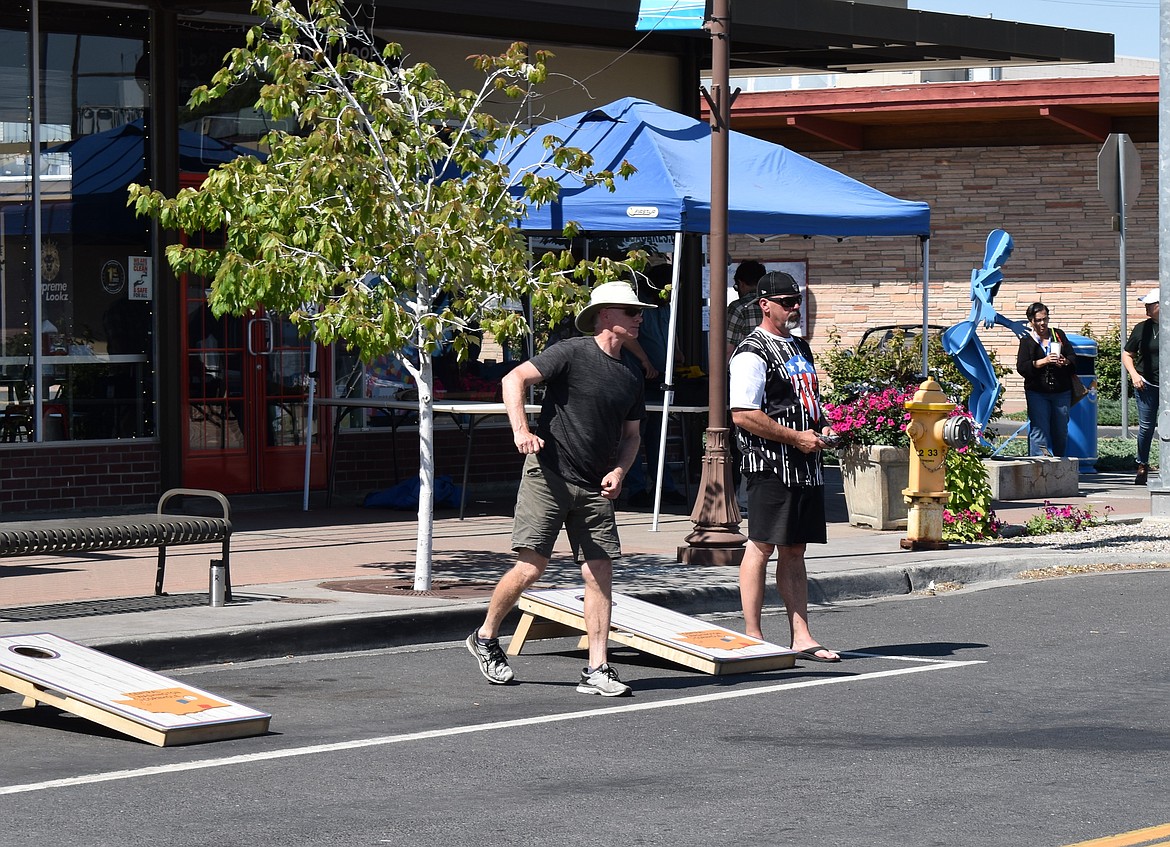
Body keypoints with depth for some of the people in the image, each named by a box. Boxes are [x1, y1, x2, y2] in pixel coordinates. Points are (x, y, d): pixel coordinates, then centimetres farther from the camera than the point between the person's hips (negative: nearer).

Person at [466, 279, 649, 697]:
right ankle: (485, 637, 16)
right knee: (531, 567, -8)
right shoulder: (572, 352, -8)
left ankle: (596, 671, 0)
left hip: (595, 489, 6)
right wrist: (520, 429, -27)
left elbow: (631, 434, 21)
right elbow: (514, 379, -14)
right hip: (548, 475, -6)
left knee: (600, 573, -2)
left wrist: (618, 472, 2)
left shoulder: (632, 371, 13)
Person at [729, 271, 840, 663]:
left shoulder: (800, 347, 19)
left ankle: (801, 637, 11)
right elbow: (743, 414, -18)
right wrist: (796, 437, -15)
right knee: (761, 547, -4)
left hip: (806, 466, 9)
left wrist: (822, 428, 9)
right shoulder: (751, 354, -10)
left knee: (794, 550, 10)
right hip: (770, 465, -9)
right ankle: (752, 638, 0)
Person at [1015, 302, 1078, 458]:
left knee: (1061, 432, 6)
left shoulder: (1059, 335, 12)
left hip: (1061, 392, 3)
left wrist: (1064, 362, -14)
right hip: (1037, 393, -3)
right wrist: (1043, 361, -20)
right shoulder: (1026, 341, 3)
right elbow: (1021, 367, -8)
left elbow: (1073, 357, 9)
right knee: (1039, 431, -11)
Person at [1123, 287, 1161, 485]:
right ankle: (1142, 467, 13)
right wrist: (1134, 374, -1)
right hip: (1146, 385, 1)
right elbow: (1127, 354, 15)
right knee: (1146, 426, 1)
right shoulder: (1142, 329, 6)